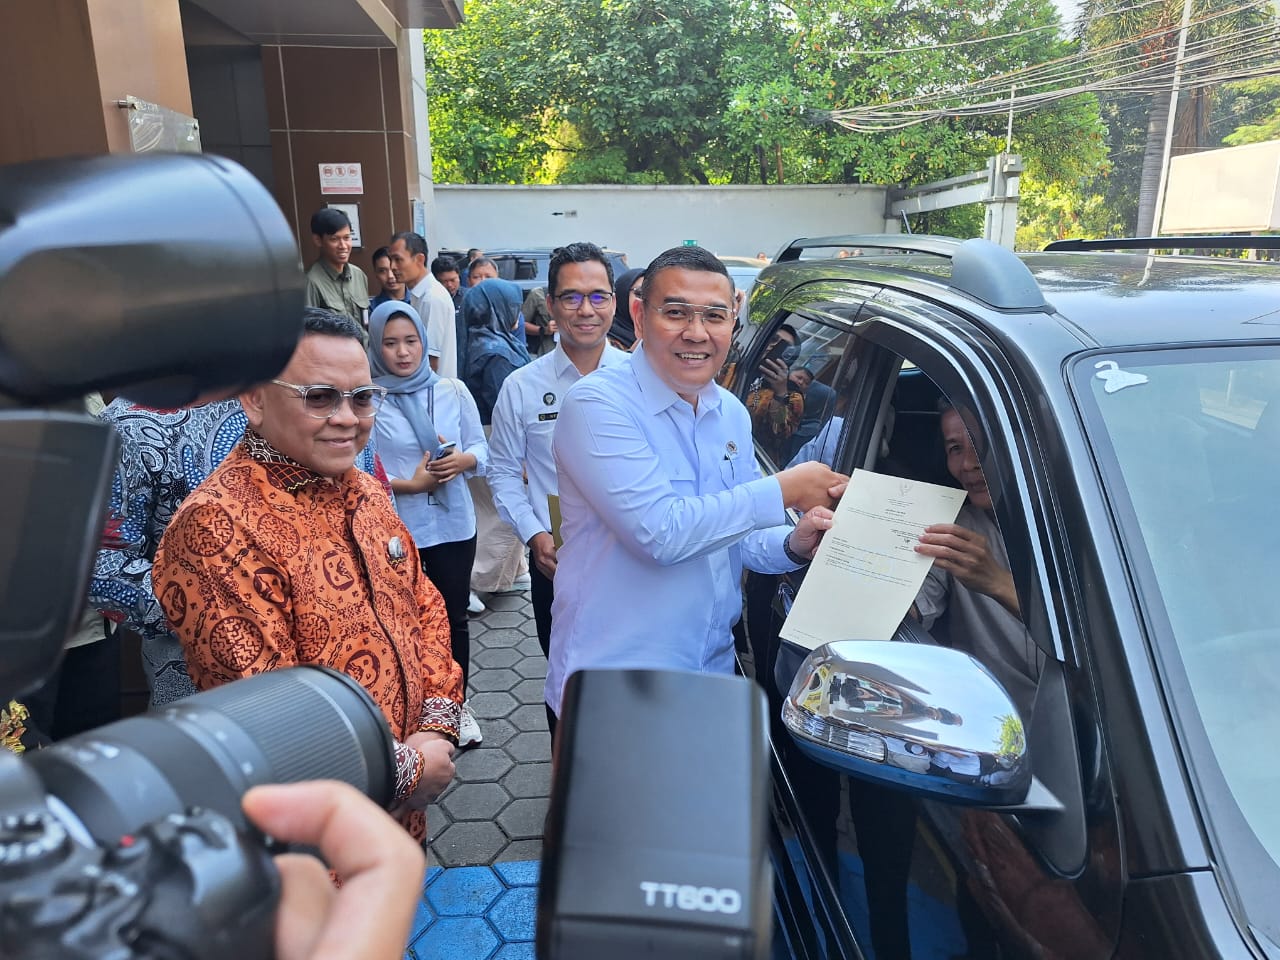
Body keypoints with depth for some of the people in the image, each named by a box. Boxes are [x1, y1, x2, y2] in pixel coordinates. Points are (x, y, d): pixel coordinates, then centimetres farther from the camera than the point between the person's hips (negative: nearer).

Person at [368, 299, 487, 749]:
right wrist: (409, 484, -18)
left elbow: (481, 448, 5)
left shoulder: (453, 391, -1)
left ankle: (457, 706, 34)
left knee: (454, 617, 14)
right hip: (392, 530, -2)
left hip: (453, 524, 3)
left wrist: (463, 460, -16)